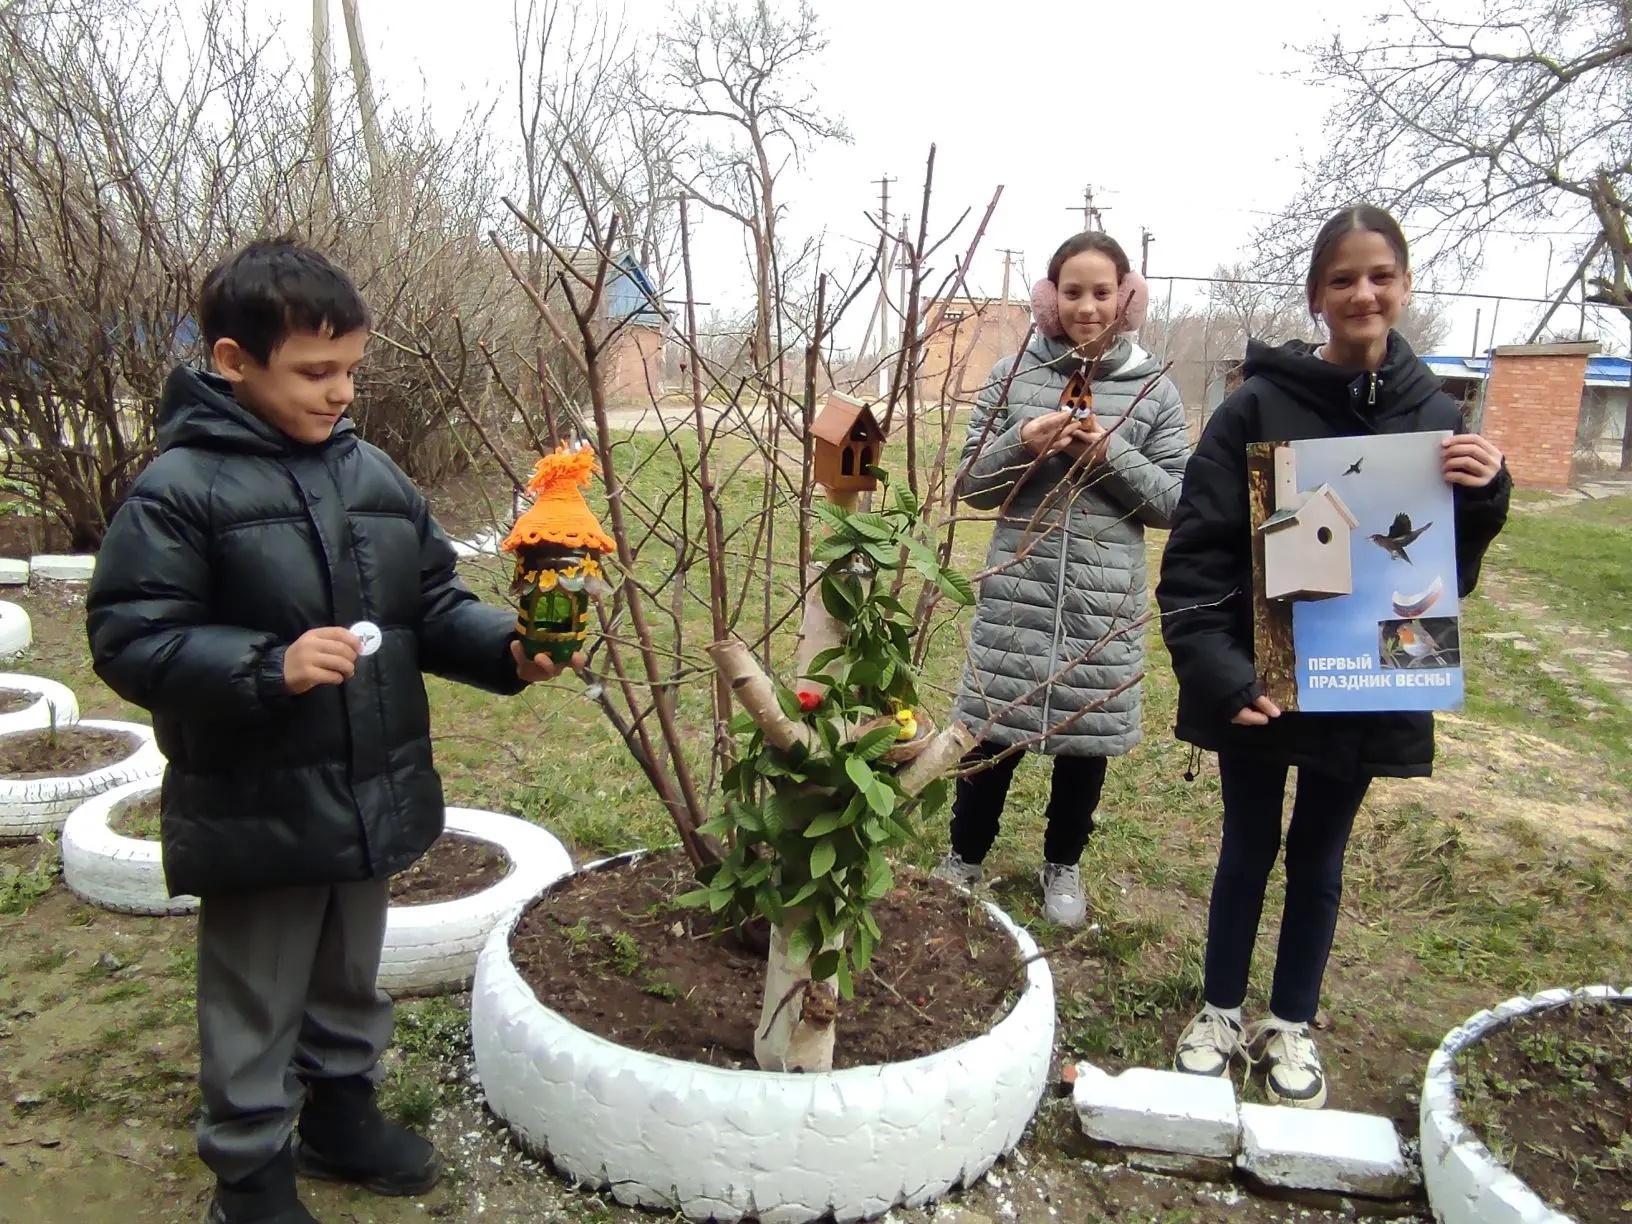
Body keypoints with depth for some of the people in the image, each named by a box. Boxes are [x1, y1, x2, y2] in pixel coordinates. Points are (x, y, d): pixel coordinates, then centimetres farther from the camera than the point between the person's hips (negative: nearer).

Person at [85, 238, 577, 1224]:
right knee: (256, 1006, 14)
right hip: (257, 813, -5)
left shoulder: (373, 473, 2)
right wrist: (270, 666, -29)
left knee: (351, 981, 24)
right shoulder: (181, 488, -14)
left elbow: (434, 604, 7)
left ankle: (341, 1114, 47)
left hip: (372, 798, 6)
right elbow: (131, 640, -16)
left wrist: (507, 647, -11)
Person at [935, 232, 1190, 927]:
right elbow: (971, 486, 3)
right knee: (994, 731, 8)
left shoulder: (1154, 389, 2)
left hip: (1104, 601, 1)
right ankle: (964, 858, 30)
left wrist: (1112, 455, -15)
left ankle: (1062, 865, 34)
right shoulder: (1014, 375, 1)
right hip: (1016, 592, 0)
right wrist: (1022, 443, -16)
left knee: (1087, 737, 11)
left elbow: (1176, 502, 0)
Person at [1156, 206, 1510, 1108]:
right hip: (1258, 680, -2)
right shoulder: (1260, 405, -11)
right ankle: (1219, 1015, 34)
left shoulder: (1432, 414, -1)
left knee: (1318, 859, 17)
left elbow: (1451, 571, 4)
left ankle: (1291, 1027, 35)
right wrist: (1212, 664, -25)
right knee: (1248, 850, 14)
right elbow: (1196, 548, -14)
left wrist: (1483, 496, -14)